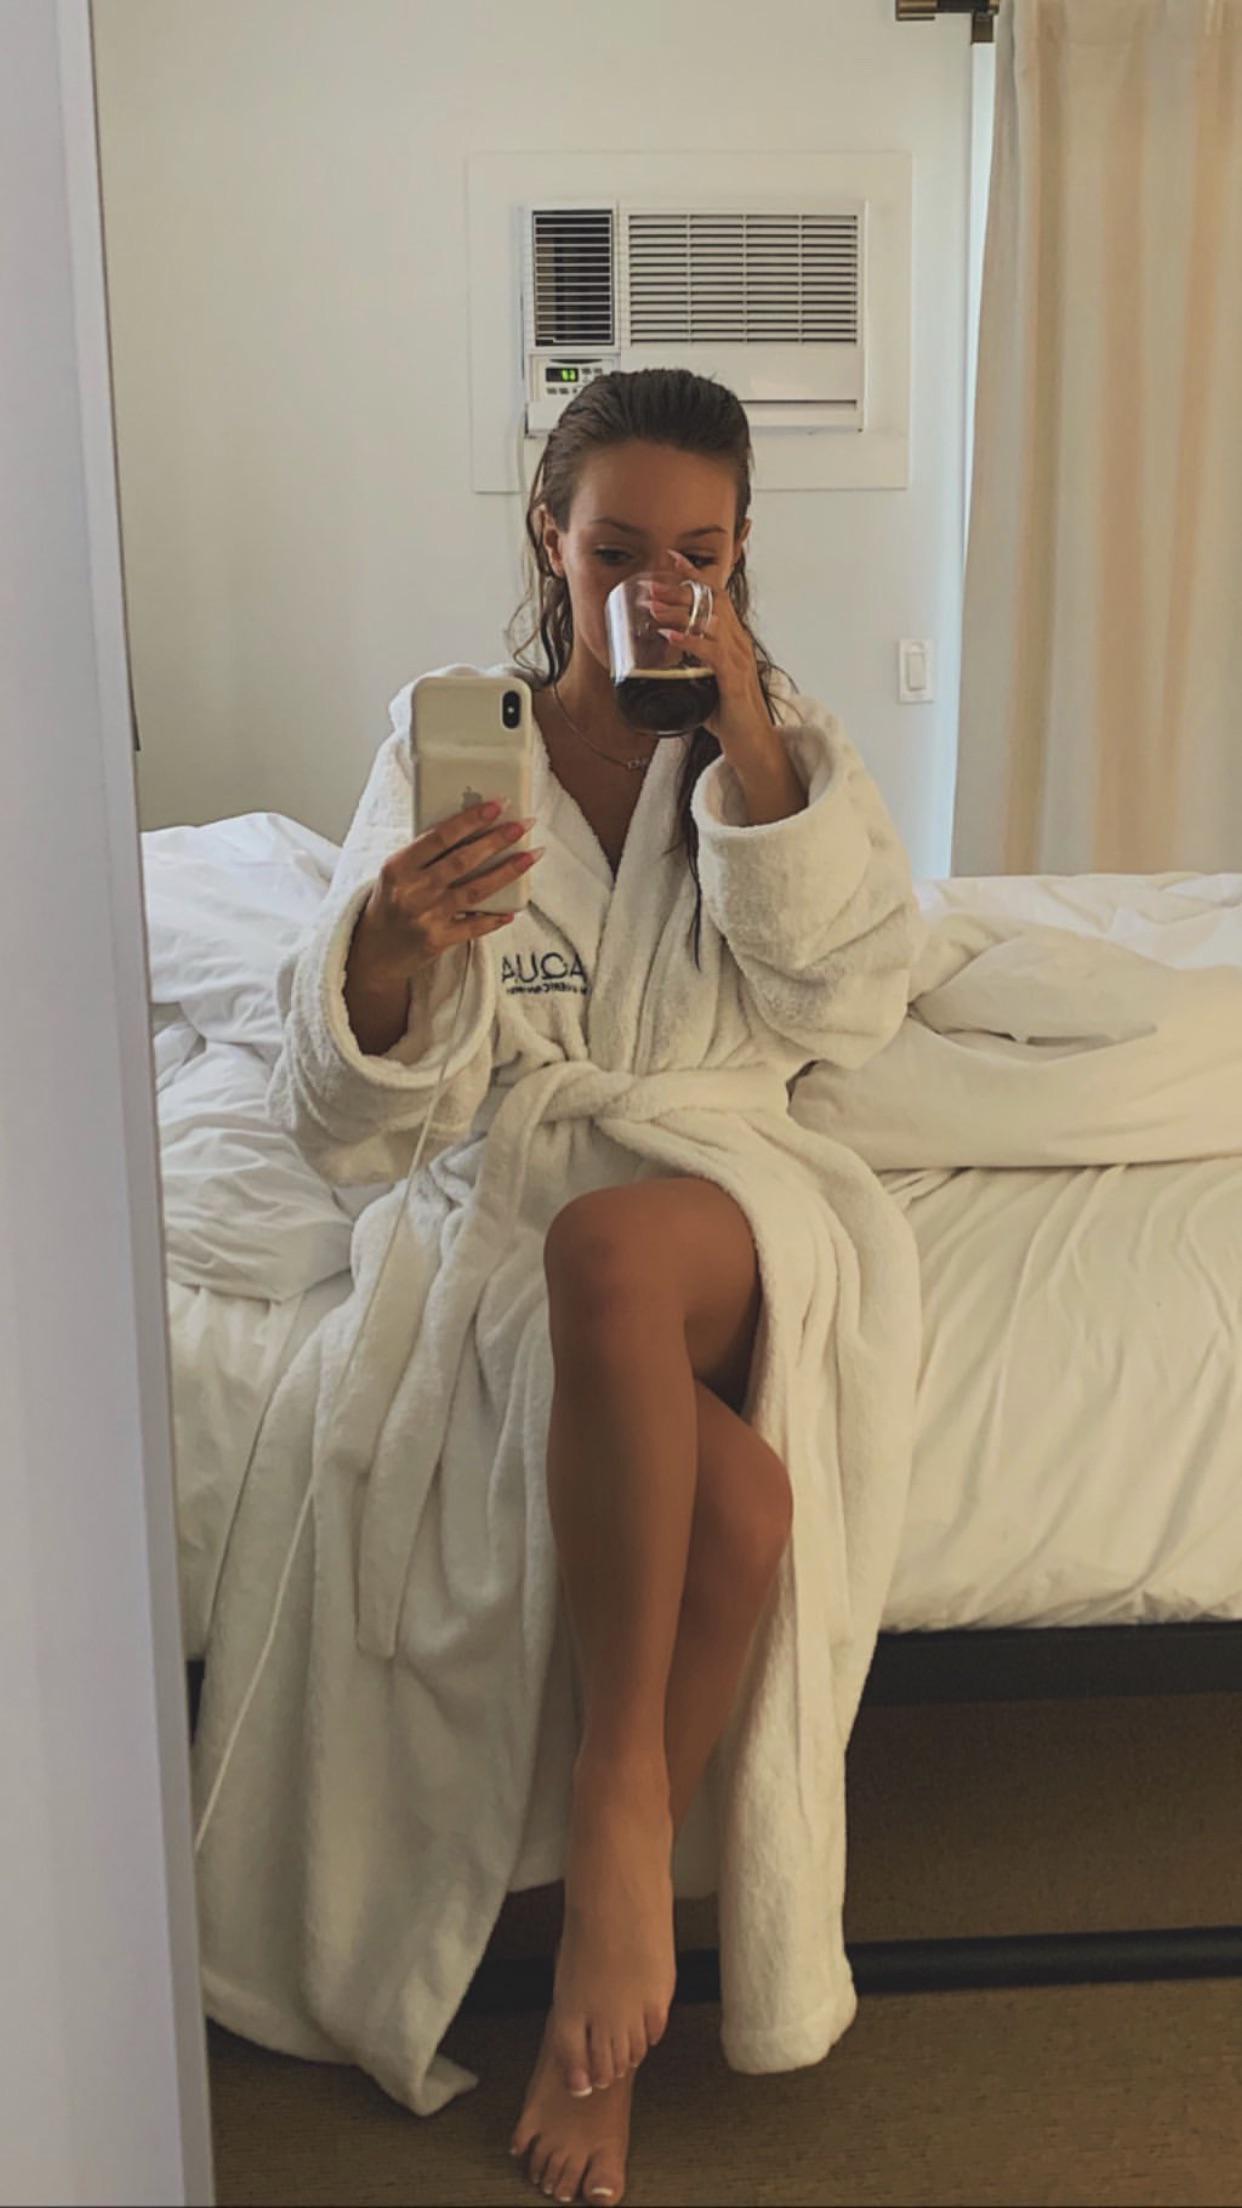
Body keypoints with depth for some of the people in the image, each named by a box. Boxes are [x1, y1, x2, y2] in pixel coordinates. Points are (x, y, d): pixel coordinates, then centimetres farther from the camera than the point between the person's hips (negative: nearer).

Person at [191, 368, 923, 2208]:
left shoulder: (787, 733, 10)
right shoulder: (444, 738, 4)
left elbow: (849, 1010, -4)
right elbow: (353, 1122, -1)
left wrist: (751, 748, -11)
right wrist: (388, 954, -25)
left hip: (712, 1177, 1)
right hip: (501, 1178, 0)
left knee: (605, 1246, -39)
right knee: (737, 1500, -32)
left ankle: (618, 1788, -25)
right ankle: (622, 1993, -15)